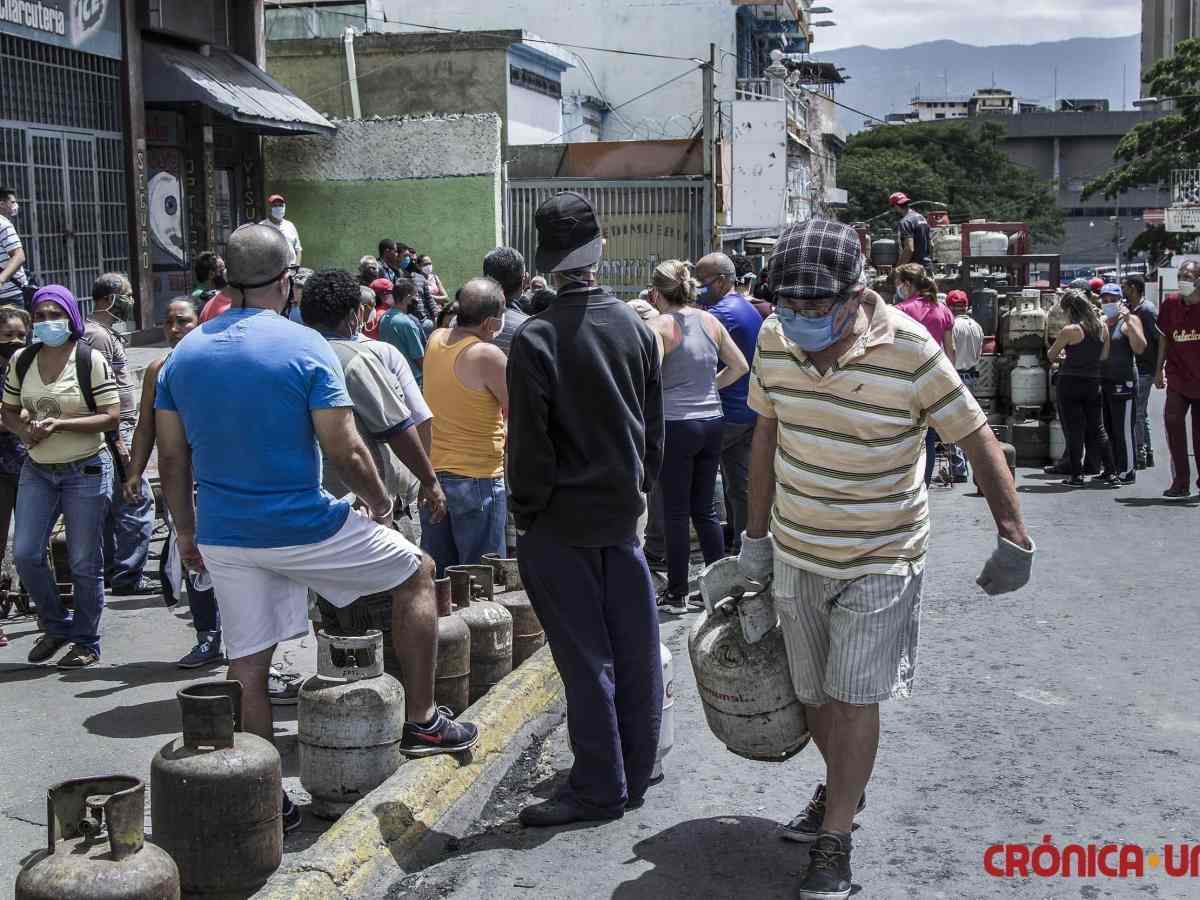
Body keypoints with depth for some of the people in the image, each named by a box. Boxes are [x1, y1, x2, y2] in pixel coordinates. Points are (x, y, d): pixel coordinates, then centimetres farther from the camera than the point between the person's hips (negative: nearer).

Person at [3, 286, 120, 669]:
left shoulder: (90, 360, -9)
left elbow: (112, 417, -12)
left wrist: (60, 424, -21)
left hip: (85, 469, -4)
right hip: (37, 470, 4)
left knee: (84, 562, 1)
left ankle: (86, 642, 16)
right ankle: (57, 626, 20)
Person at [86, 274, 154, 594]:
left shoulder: (104, 333, 17)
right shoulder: (98, 335, -14)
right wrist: (118, 440, -22)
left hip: (118, 429, 11)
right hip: (116, 431, -11)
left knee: (113, 505, 14)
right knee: (138, 502, -9)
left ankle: (111, 572, 20)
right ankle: (128, 576, -7)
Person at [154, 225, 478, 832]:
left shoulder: (185, 352, 4)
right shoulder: (305, 348, -12)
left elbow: (171, 457, 8)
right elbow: (344, 451, -15)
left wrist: (186, 531, 19)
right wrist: (380, 502, 3)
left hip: (224, 537, 5)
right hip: (305, 529, -5)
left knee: (246, 667, 11)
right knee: (416, 574, 15)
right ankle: (421, 722, 19)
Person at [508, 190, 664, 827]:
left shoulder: (536, 338, -15)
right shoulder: (636, 327, 2)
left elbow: (528, 441, -15)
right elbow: (654, 425, 9)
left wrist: (526, 513, -3)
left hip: (562, 519, -5)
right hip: (622, 511, 5)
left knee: (585, 657, 2)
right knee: (634, 650, 12)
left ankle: (599, 788, 10)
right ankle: (635, 775, 25)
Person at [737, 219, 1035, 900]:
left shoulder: (910, 351, -21)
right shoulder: (775, 340, -7)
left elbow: (979, 440, -14)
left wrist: (1015, 539, -17)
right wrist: (757, 534, 12)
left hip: (881, 558, -5)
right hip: (796, 552, 5)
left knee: (854, 697, -7)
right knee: (815, 695, 15)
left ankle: (835, 842, 8)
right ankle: (845, 792, 40)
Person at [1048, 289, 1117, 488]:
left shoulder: (1070, 330, -13)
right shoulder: (1102, 327, 3)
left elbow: (1051, 356, -2)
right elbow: (1104, 356, 13)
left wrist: (1056, 357, 20)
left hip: (1070, 383, -5)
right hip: (1093, 383, 5)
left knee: (1074, 430, 2)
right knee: (1097, 430, 13)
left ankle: (1076, 475, 3)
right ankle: (1111, 472, 14)